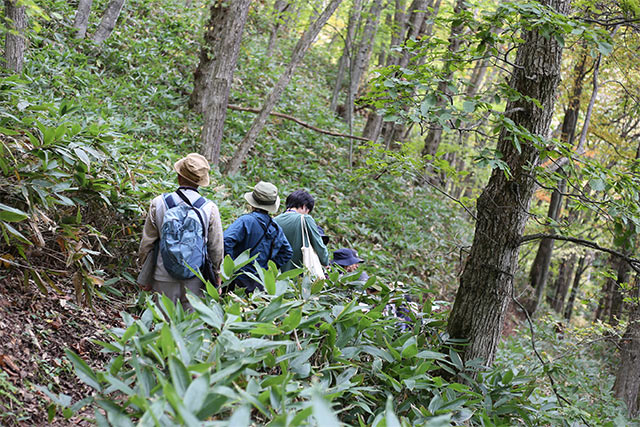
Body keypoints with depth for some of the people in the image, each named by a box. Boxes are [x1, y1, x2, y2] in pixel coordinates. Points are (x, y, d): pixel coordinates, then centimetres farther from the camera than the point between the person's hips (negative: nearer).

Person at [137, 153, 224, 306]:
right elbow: (216, 250, 0)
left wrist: (146, 279, 13)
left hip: (164, 279, 0)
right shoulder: (210, 208, -7)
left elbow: (147, 244, 1)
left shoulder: (158, 203, -5)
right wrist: (216, 283, 13)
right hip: (195, 280, 0)